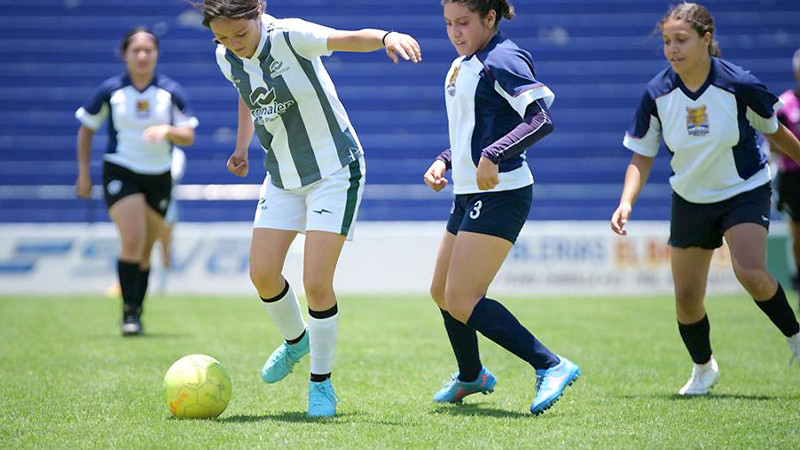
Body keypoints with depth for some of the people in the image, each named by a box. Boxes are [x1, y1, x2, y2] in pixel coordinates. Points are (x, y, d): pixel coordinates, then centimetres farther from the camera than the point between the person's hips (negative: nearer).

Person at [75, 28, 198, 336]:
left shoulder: (171, 92, -1)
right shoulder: (110, 90, -3)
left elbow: (188, 137, -1)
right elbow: (86, 128, 8)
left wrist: (167, 130, -23)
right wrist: (84, 173, 5)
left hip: (159, 177, 2)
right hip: (120, 172, -2)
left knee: (144, 252, 7)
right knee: (132, 240, -20)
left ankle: (136, 312, 20)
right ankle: (129, 311, -14)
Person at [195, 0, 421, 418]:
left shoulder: (290, 36, -23)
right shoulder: (228, 59, -4)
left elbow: (349, 38, -40)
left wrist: (387, 37, -60)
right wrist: (242, 146, 12)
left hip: (334, 171, -6)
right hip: (282, 177, 6)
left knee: (316, 282, -12)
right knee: (262, 274, 2)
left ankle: (321, 382, 8)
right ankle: (295, 340, 33)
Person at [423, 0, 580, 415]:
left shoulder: (502, 60, -13)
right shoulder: (461, 66, 16)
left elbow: (541, 119, -24)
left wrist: (492, 156, -32)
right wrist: (444, 161, 11)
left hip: (499, 195, -10)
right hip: (469, 195, 10)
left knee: (461, 299, -15)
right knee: (442, 293, 19)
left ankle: (551, 367, -13)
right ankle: (471, 377, 41)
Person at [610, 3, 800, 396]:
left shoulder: (740, 85, -20)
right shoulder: (657, 94, -13)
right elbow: (641, 157, -3)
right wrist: (626, 202, -18)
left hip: (745, 192, -3)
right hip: (691, 199, 3)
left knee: (749, 272, -27)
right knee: (686, 298, 2)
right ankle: (703, 369, 30)